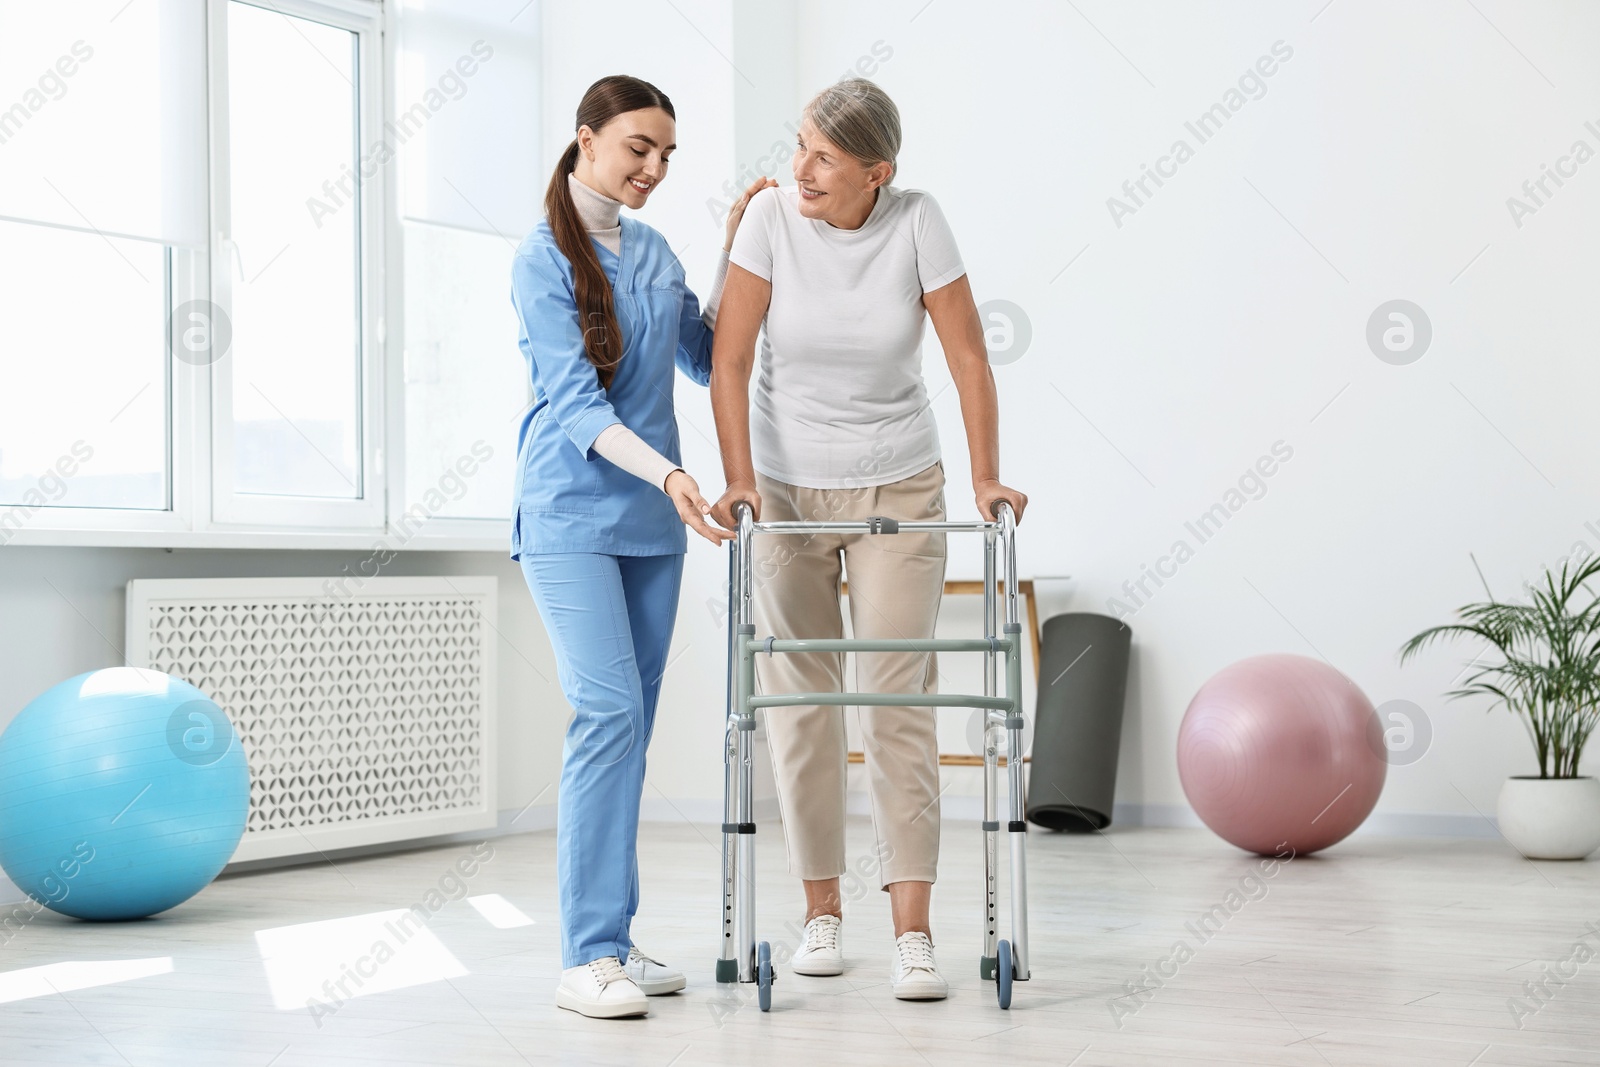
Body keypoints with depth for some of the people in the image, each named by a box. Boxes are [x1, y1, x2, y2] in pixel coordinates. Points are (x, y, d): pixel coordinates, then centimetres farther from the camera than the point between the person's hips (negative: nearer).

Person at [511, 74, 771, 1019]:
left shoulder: (654, 250, 12)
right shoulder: (544, 258, -8)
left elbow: (706, 360, 20)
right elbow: (576, 405, -16)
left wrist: (735, 253, 12)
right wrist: (668, 474, -28)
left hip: (652, 522, 7)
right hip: (573, 517, -7)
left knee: (632, 728, 7)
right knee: (609, 711, -17)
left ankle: (614, 941, 14)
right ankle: (587, 958, -15)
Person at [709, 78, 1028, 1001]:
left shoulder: (916, 223, -12)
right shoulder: (773, 216, -12)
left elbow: (969, 357, -8)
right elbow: (731, 360, -12)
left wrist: (987, 477, -13)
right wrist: (739, 476, -21)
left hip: (898, 487, -1)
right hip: (786, 487, 1)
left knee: (897, 696, -8)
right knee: (801, 697, 2)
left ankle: (913, 934, -9)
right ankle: (822, 912, 14)